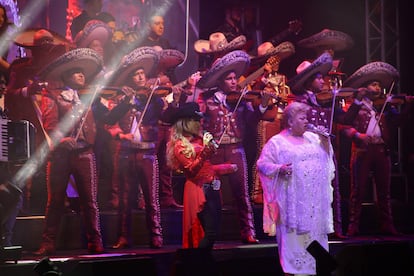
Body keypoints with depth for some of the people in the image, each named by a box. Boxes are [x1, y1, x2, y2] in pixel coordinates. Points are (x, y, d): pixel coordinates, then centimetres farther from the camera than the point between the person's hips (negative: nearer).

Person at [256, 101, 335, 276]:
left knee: (315, 234, 8)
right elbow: (262, 164, -5)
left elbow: (326, 159, 20)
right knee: (294, 237, -4)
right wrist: (279, 169, -21)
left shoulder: (313, 138, 14)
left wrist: (326, 142, 4)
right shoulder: (277, 142, -2)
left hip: (315, 200, 5)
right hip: (293, 201, -5)